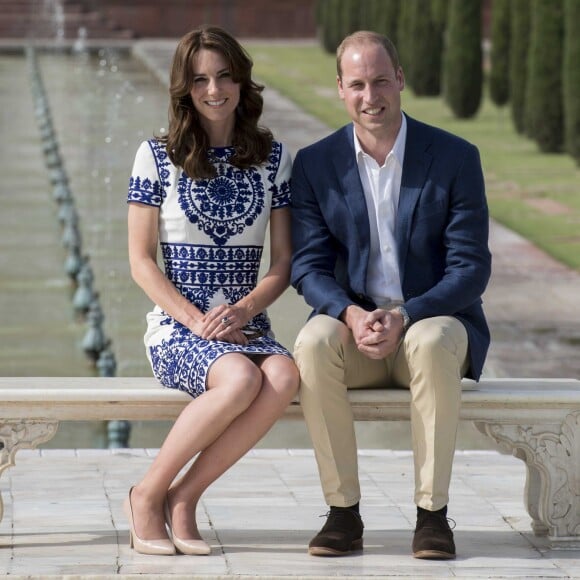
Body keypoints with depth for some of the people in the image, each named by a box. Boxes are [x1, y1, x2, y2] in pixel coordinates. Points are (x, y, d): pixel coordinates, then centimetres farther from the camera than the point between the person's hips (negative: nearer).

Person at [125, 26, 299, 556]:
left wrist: (243, 310, -11)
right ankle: (148, 495, -17)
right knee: (242, 379, -36)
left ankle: (183, 496, -20)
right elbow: (141, 260, 1)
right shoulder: (158, 156, 3)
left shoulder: (273, 156, 10)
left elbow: (284, 261, 8)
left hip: (247, 326, 3)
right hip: (176, 329, -3)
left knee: (285, 377, -33)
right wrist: (196, 320, -13)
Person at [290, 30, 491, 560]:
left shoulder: (455, 158, -4)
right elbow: (309, 266, -1)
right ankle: (343, 512, -25)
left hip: (433, 320, -2)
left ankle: (433, 512, -28)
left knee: (434, 345, -37)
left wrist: (404, 318, -23)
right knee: (314, 344, -32)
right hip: (355, 325, 2)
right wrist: (352, 315, -23)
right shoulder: (315, 164, 3)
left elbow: (471, 268, -7)